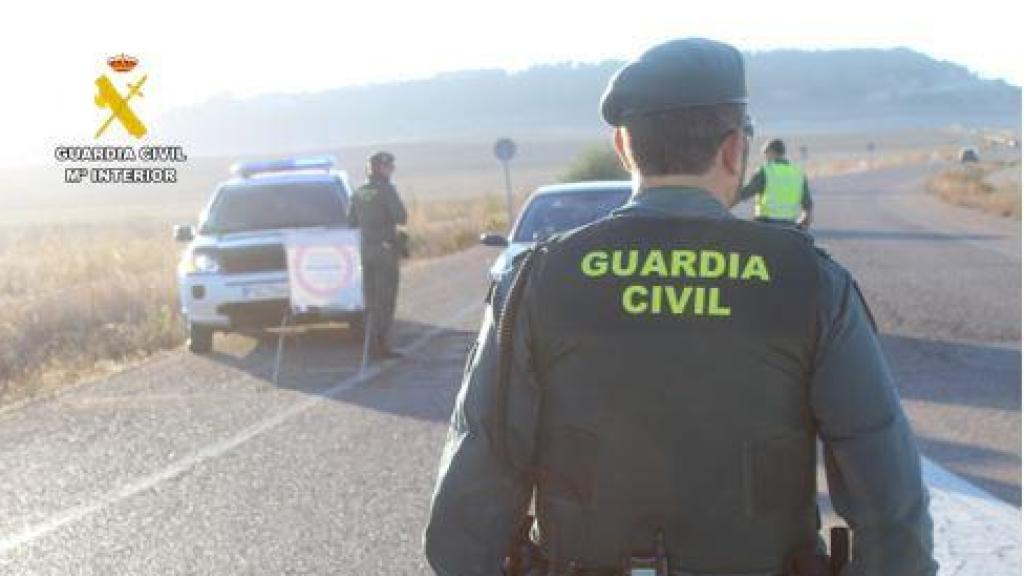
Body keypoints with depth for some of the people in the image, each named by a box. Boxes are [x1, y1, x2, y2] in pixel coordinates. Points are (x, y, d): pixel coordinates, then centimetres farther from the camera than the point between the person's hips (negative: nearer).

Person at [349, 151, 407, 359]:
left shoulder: (359, 193, 8)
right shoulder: (386, 189, -13)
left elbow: (352, 220, 12)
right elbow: (401, 216, -18)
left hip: (366, 249, 6)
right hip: (385, 249, -6)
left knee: (371, 300, 13)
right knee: (385, 300, -2)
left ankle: (372, 344, 15)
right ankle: (382, 345, -4)